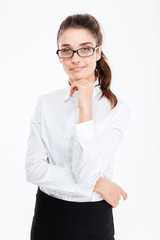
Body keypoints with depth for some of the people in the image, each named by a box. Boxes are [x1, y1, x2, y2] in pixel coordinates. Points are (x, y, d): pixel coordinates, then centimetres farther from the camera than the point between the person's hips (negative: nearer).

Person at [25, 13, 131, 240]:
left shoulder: (117, 108, -11)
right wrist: (96, 185, -16)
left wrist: (85, 108, -22)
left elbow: (87, 173, -20)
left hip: (92, 220, -2)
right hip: (47, 214, 2)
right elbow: (33, 169, -10)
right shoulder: (46, 103, -3)